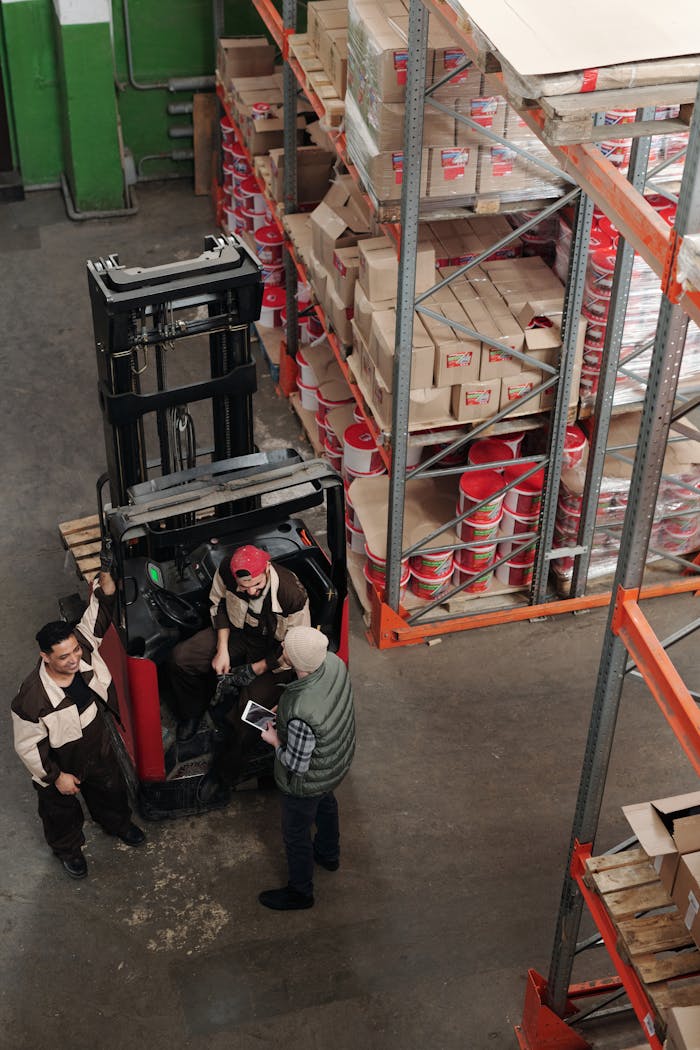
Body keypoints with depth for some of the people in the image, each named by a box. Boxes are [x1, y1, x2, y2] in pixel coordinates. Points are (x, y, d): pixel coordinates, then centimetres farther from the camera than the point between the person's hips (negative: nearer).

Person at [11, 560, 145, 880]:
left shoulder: (84, 647, -28)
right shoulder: (32, 698, -41)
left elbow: (99, 610, -21)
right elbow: (27, 745, -26)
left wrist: (106, 575, -39)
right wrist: (56, 777, -18)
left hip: (98, 751, 5)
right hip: (58, 766, -5)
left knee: (111, 791, 32)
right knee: (62, 813, 26)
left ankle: (117, 823, 66)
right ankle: (68, 850, 59)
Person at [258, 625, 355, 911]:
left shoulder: (301, 713, -47)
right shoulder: (334, 663, -24)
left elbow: (297, 764, -29)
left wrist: (275, 741, -13)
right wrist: (286, 710, -4)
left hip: (308, 781, -7)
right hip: (339, 759, 7)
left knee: (295, 833, 22)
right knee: (325, 803, 37)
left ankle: (300, 892, 48)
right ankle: (329, 854, 66)